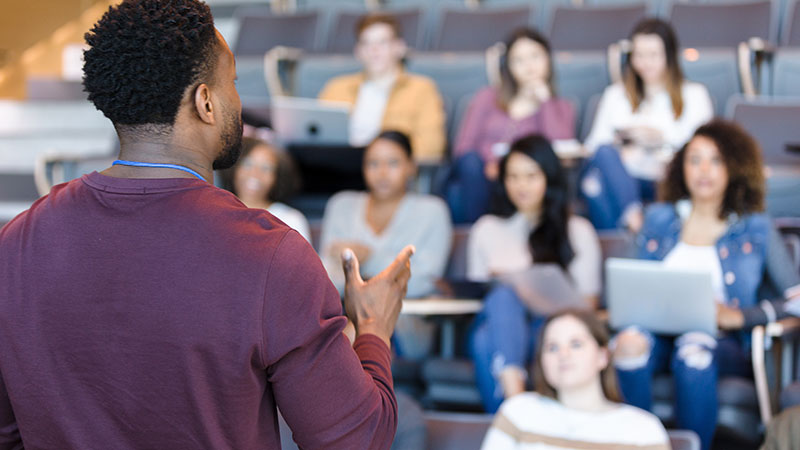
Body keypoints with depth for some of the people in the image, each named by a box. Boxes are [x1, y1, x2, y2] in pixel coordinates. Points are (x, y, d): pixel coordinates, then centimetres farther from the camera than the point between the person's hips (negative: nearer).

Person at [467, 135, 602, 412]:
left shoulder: (578, 231, 18)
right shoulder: (486, 230, 25)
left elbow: (587, 303, 12)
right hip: (498, 325, 1)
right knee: (504, 295, -37)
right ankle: (515, 397, -60)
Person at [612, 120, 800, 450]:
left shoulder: (755, 229, 12)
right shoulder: (659, 219, 21)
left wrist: (737, 316, -9)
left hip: (724, 343, -2)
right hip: (660, 332, 2)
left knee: (694, 351, -39)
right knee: (630, 343, -35)